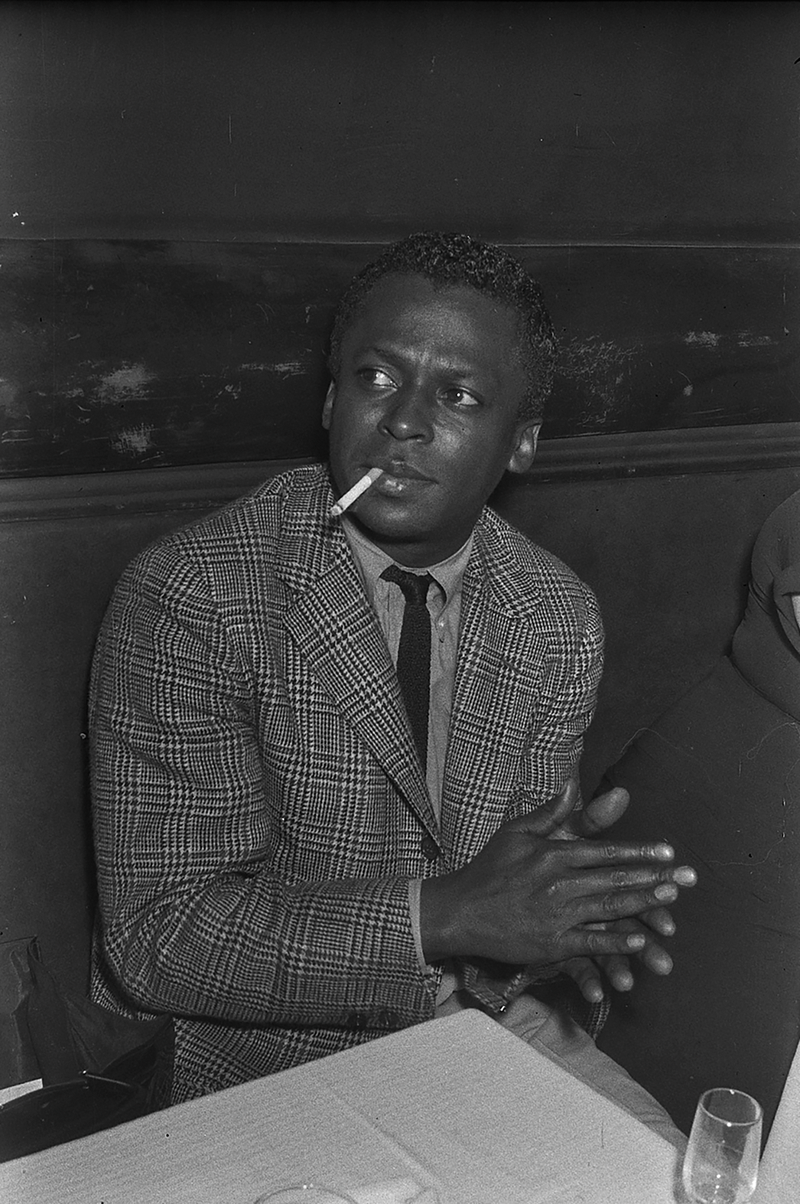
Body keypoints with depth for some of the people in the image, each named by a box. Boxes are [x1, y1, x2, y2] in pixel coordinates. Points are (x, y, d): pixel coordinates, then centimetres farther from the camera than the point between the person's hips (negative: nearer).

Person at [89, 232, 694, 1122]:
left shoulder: (561, 624, -3)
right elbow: (155, 935, -20)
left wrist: (538, 920, -22)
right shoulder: (186, 597, -18)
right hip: (254, 1079, -2)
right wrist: (440, 915, -29)